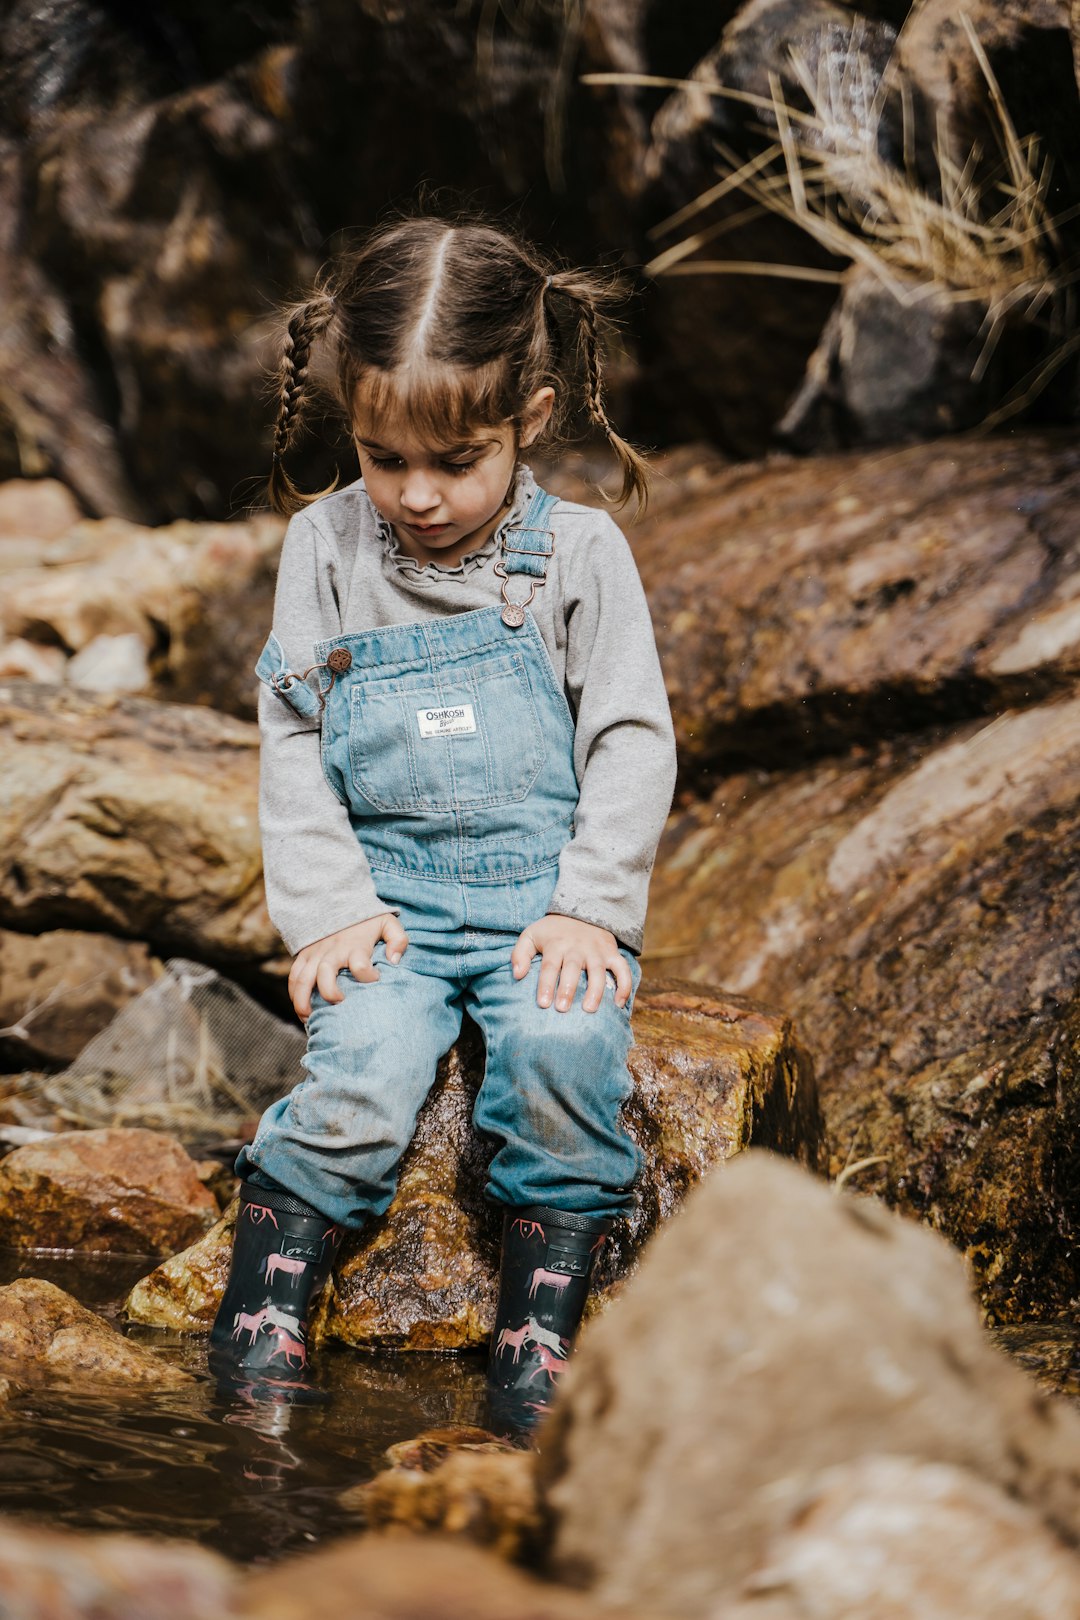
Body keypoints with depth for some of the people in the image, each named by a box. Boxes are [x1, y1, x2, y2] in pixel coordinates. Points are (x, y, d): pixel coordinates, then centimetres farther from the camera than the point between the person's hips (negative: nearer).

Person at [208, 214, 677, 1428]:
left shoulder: (579, 553, -1)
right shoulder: (325, 546, 3)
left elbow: (633, 741, 1)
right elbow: (290, 743, 5)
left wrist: (589, 910, -10)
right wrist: (328, 909, -5)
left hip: (550, 897, -1)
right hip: (389, 902, 1)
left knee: (562, 1048, -30)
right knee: (361, 1075, -26)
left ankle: (538, 1335, -17)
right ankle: (257, 1328, -11)